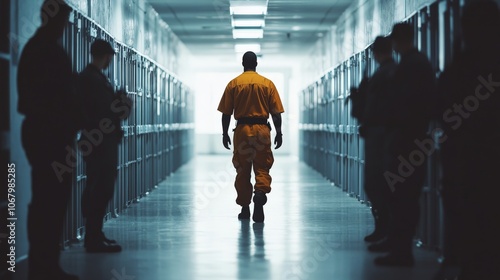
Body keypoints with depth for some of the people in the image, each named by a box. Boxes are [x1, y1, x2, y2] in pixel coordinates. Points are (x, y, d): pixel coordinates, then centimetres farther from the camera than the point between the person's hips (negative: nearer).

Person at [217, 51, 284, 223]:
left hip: (242, 130, 0)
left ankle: (245, 208, 12)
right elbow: (276, 112, 1)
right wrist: (279, 133, 8)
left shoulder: (234, 84, 2)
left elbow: (226, 112, 2)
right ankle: (260, 192, -23)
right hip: (262, 130, 0)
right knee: (262, 167, 5)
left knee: (242, 170, 8)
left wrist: (225, 134, 10)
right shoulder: (267, 84, 2)